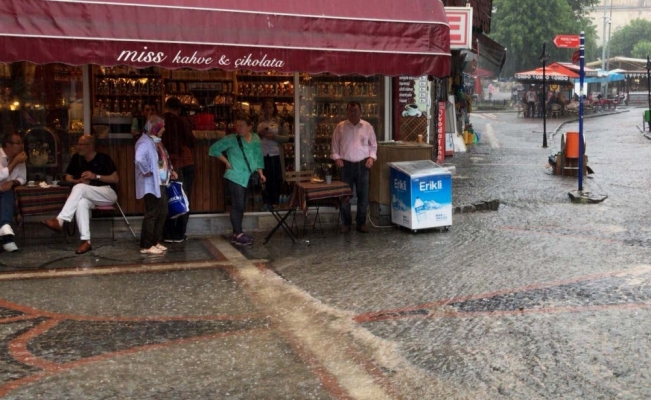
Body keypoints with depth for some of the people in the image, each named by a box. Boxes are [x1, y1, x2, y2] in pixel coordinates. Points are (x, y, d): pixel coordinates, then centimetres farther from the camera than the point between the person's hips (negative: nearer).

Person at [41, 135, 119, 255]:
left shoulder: (103, 158, -4)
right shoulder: (76, 158, 10)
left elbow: (115, 179, -7)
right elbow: (68, 178, 12)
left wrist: (95, 176, -16)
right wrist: (78, 180, -10)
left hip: (108, 194, -4)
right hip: (88, 196, 4)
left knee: (79, 188, -31)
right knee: (81, 202, -36)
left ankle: (59, 221, -39)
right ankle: (86, 241, -43)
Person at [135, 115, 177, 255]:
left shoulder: (157, 141, 15)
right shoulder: (145, 142, -16)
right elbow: (139, 158, -33)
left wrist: (170, 171, 12)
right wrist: (146, 171, -22)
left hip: (161, 184, 10)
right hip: (151, 185, -10)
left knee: (162, 213, 14)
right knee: (152, 214, -5)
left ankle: (156, 242, 23)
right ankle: (146, 246, 2)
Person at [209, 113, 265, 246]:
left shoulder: (255, 139, 6)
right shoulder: (231, 139, -10)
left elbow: (258, 157, 15)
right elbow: (213, 149, -9)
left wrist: (261, 173, 11)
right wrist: (226, 162, -9)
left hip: (247, 178, 6)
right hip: (235, 177, -6)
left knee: (241, 206, 11)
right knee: (237, 205, -7)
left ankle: (236, 234, 19)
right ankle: (238, 235, -3)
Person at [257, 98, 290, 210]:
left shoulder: (279, 121, 3)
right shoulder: (259, 121, 6)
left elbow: (287, 138, 0)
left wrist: (274, 136, -14)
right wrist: (260, 133, -10)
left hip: (275, 155, -1)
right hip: (262, 154, 1)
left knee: (276, 180, 1)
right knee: (264, 180, 3)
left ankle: (275, 203, 11)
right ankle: (266, 203, 11)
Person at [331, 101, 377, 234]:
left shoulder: (367, 126, 3)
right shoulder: (340, 126, 2)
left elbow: (373, 144, 9)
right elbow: (335, 144, 7)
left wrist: (372, 157, -4)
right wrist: (336, 157, -4)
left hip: (362, 164, 0)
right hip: (346, 164, 0)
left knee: (363, 194, 3)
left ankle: (361, 223, 14)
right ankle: (346, 223, 13)